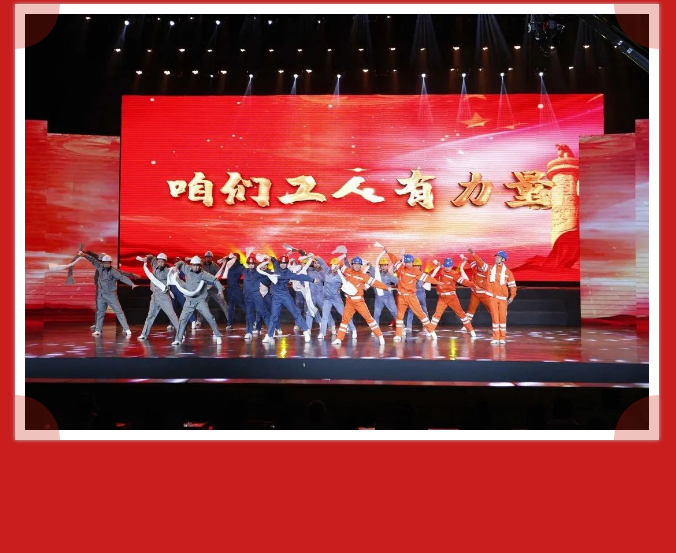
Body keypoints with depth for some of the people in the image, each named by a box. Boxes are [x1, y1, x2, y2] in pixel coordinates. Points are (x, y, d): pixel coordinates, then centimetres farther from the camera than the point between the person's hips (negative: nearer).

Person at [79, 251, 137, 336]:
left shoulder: (113, 271, -15)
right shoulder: (101, 268, 3)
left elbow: (122, 277, -25)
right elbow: (94, 261, 14)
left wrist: (132, 284, -37)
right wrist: (85, 255, 13)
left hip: (111, 295, -6)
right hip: (101, 295, 6)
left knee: (119, 312, -5)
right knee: (100, 313, 12)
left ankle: (126, 329, -6)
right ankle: (98, 330, 21)